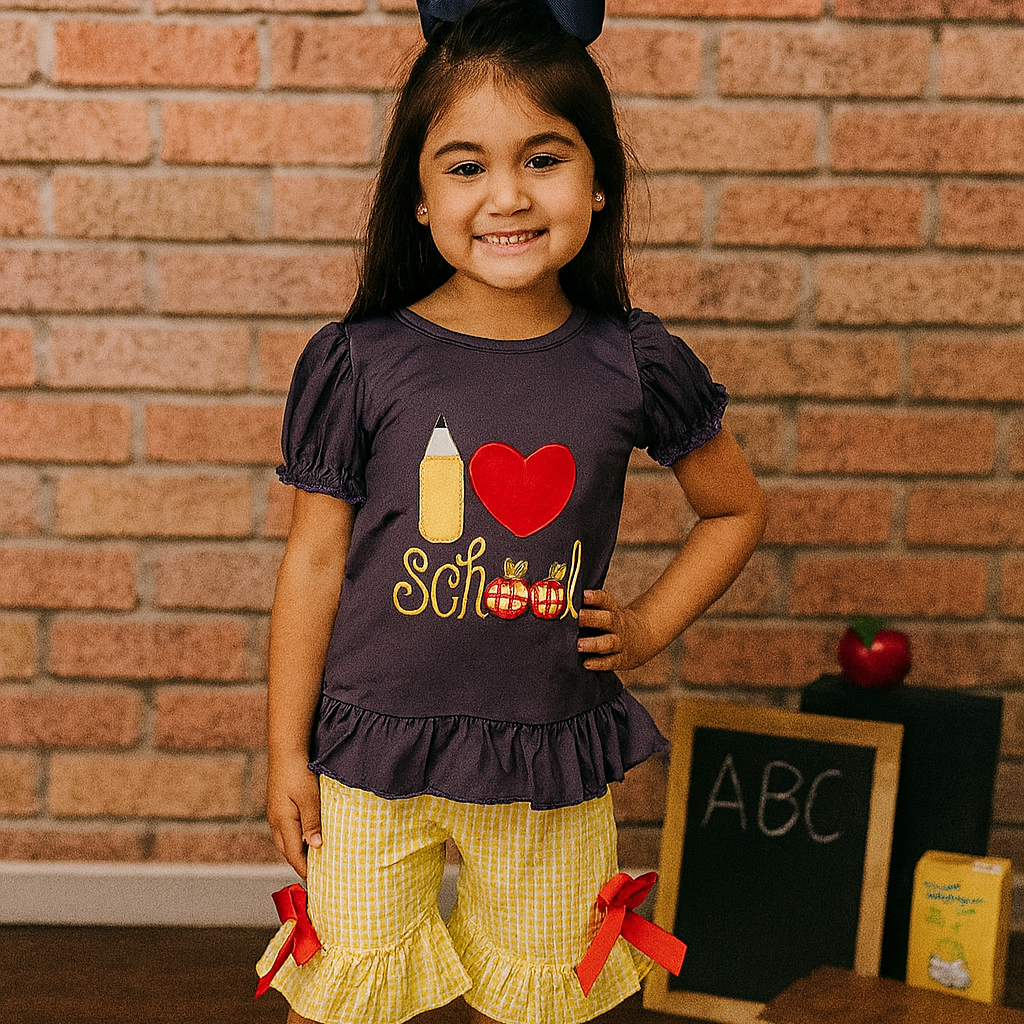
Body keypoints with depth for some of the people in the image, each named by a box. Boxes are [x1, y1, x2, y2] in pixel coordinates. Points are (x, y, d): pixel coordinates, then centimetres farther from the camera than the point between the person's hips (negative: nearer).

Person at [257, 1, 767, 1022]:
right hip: (374, 752, -1)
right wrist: (287, 754, 0)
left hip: (551, 757, 1)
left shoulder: (635, 366, -5)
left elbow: (735, 510, 12)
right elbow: (314, 562, -3)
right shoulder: (358, 363, -9)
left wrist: (648, 625, 2)